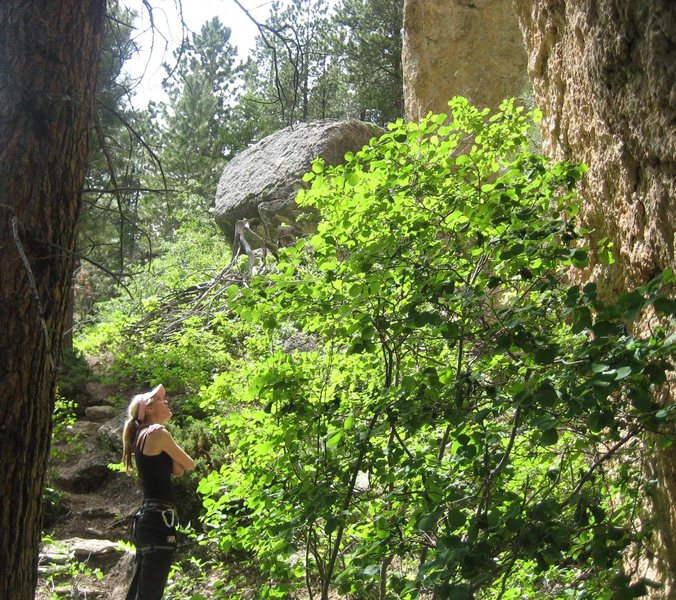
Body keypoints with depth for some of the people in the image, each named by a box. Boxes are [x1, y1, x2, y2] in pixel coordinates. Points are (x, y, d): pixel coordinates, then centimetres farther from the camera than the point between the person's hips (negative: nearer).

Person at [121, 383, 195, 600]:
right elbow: (190, 465, 2)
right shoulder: (158, 434, -7)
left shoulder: (142, 436, 18)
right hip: (159, 518, -10)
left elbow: (177, 471, 16)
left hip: (145, 518, 10)